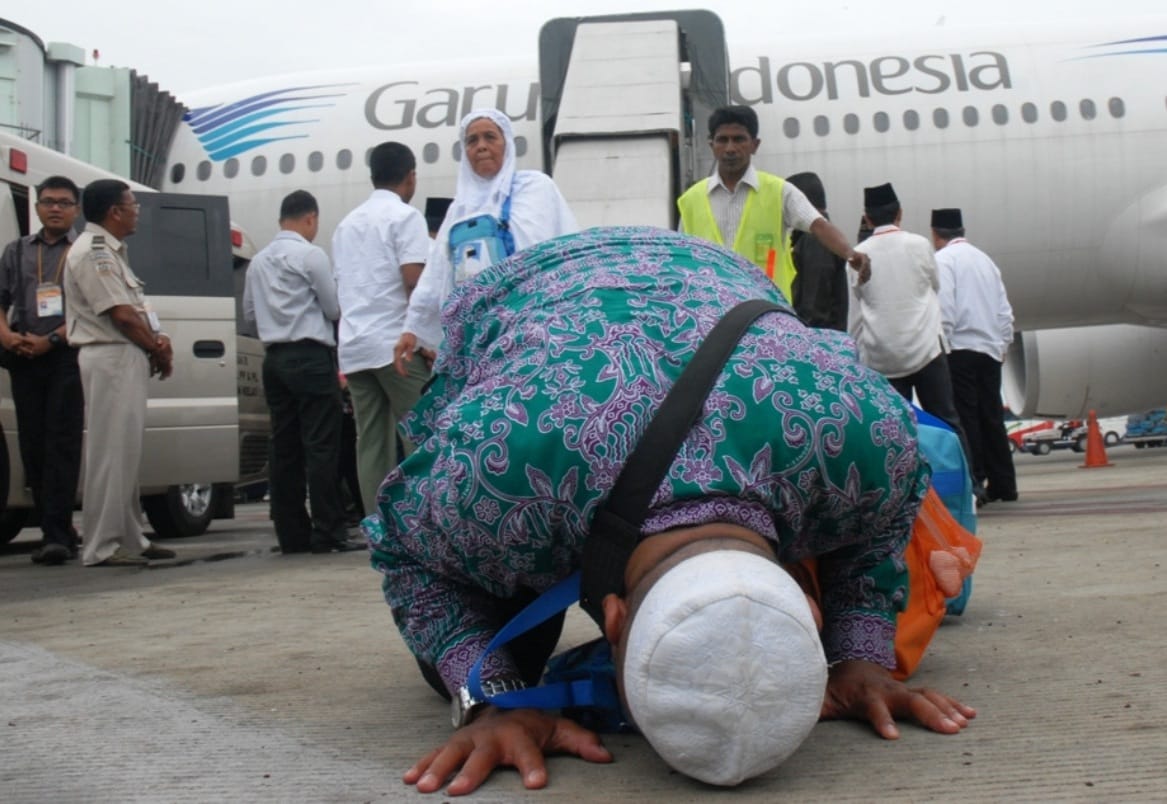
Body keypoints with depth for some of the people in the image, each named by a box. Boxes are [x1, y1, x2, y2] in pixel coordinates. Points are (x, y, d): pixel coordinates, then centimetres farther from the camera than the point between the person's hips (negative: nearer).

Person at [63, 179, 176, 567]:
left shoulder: (111, 251, 19)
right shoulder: (93, 252, -12)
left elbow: (135, 307, 18)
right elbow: (121, 315, -17)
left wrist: (158, 340, 0)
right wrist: (158, 348, -5)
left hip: (126, 358, 11)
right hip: (111, 358, -11)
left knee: (126, 452, 13)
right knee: (111, 453, -9)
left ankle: (129, 539, 20)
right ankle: (102, 546, -6)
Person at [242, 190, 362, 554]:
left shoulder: (258, 260, 12)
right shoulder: (310, 255, -8)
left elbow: (250, 313, 17)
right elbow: (334, 309, -3)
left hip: (275, 358, 7)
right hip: (310, 356, -7)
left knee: (284, 447, 7)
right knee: (321, 447, -6)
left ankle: (291, 534, 9)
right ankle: (328, 532, -7)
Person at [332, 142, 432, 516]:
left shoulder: (347, 223, 20)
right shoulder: (405, 217, -3)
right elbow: (414, 282, -13)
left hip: (353, 347, 7)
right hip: (396, 343, -7)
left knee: (371, 443, 4)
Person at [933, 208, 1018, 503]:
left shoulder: (943, 259, -4)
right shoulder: (985, 259, 18)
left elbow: (943, 309, -15)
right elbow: (1005, 310, 18)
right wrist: (1003, 343, 25)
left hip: (960, 349, -7)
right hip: (991, 351, 7)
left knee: (965, 418, -6)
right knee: (991, 418, 10)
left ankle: (974, 482, -11)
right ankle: (1002, 484, 14)